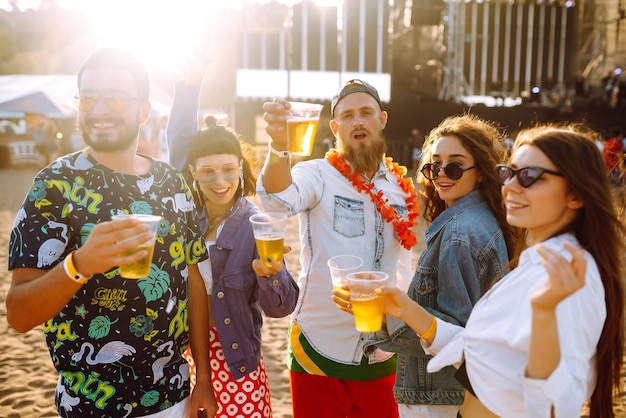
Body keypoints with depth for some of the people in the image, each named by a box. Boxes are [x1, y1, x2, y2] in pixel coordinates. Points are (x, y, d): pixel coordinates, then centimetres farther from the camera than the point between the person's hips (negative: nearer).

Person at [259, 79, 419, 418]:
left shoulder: (402, 186, 4)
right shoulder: (318, 174, -10)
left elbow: (402, 261, 12)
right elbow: (278, 199, -31)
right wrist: (279, 147, -50)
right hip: (319, 353, -4)